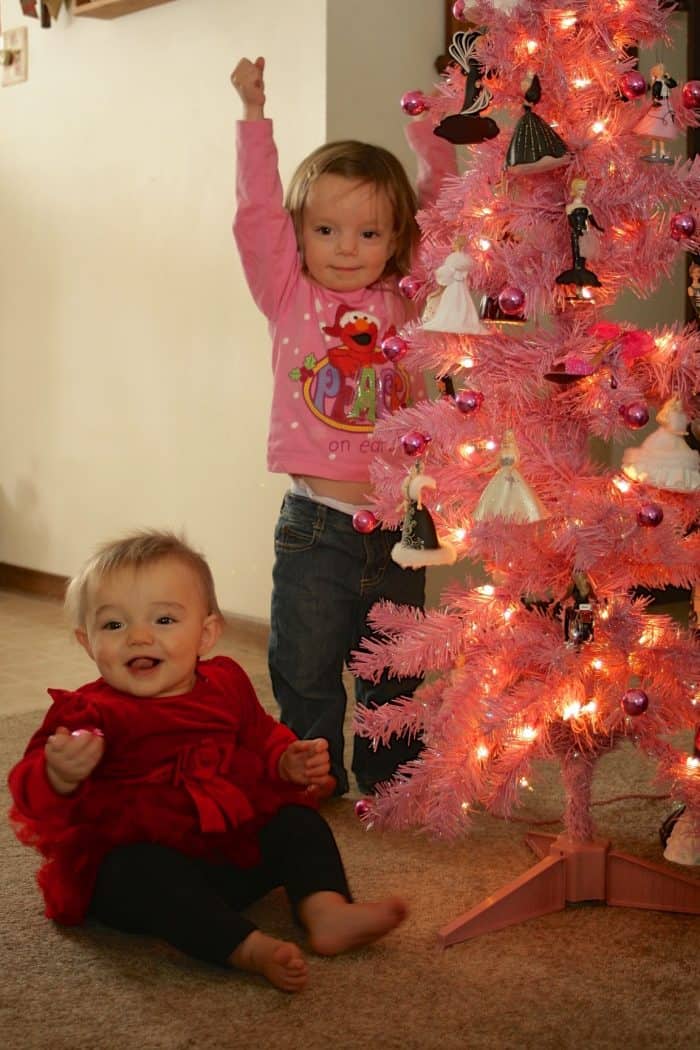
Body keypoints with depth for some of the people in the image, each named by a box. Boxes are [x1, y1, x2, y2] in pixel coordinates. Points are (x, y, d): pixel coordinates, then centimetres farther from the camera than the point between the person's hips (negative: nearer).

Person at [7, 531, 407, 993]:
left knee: (297, 820, -2)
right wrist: (60, 775, -42)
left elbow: (261, 739, 21)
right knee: (146, 869, -36)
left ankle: (326, 910, -21)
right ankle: (247, 947, -44)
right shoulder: (91, 713, -13)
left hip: (234, 844, 6)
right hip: (135, 856, -6)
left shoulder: (225, 684, 4)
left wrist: (290, 762, 0)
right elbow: (32, 796, -20)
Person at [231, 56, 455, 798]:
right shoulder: (290, 298, 0)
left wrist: (426, 132, 2)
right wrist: (254, 116, -10)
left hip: (395, 521, 2)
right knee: (305, 674, 7)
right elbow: (257, 214, -6)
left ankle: (390, 785, 31)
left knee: (394, 675, 15)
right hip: (317, 523, -2)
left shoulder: (403, 300, 5)